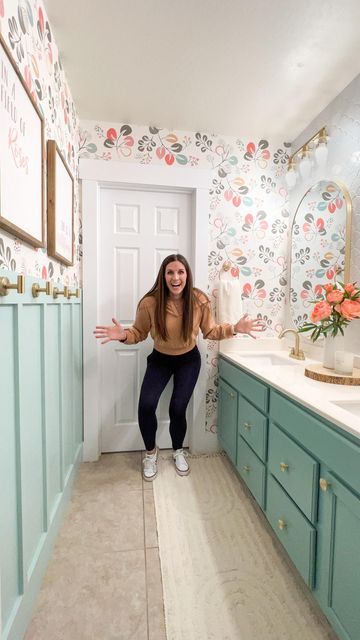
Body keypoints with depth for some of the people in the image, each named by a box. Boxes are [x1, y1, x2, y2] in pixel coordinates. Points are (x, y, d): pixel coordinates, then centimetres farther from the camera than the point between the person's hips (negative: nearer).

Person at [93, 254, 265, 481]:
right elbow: (139, 333, -10)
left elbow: (210, 331, -7)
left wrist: (234, 328, -22)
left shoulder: (199, 300, -19)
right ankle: (151, 452, 20)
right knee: (146, 405, -13)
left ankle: (178, 451, 32)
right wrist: (124, 335, -31)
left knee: (178, 409, -3)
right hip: (160, 359, 0)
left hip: (188, 360, 0)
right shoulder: (150, 302, -23)